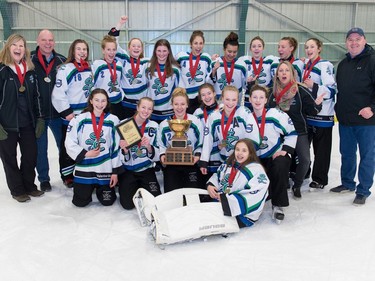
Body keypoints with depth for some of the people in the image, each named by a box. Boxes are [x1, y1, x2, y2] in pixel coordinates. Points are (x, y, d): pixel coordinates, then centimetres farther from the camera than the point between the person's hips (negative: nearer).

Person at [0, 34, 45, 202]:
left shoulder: (30, 71, 8)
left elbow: (36, 96, 13)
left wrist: (39, 118, 8)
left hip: (27, 122, 5)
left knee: (31, 155, 10)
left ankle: (29, 186, 29)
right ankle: (17, 190, 23)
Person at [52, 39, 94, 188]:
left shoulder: (89, 69, 11)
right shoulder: (66, 69, -12)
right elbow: (58, 93, -17)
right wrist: (67, 112, -18)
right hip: (71, 116, -6)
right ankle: (67, 176, 17)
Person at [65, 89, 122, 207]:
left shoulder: (113, 120, -3)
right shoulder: (79, 119, -7)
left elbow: (116, 147, 1)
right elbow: (69, 144, -5)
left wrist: (115, 172, 0)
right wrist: (85, 154, -18)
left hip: (105, 170, 1)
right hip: (84, 169, -1)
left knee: (107, 202, 7)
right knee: (80, 202, 4)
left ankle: (99, 188, 40)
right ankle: (90, 188, 36)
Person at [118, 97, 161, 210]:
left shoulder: (154, 126, -1)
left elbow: (156, 156, -3)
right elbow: (122, 156, -4)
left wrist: (149, 147, -24)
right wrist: (124, 149, -27)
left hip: (146, 169, 1)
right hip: (127, 170, -1)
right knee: (128, 204, -13)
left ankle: (141, 189, 19)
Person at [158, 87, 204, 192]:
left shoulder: (195, 122, -2)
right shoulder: (164, 125, 3)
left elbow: (201, 144, 3)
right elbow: (161, 145, 11)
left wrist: (197, 155, -13)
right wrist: (162, 155, -7)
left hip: (192, 164, -1)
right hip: (171, 165, 1)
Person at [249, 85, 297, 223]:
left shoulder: (276, 114, -13)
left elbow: (292, 132, -6)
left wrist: (285, 150, -13)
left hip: (277, 154, -5)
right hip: (257, 158, 5)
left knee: (280, 169, -34)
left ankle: (278, 206, -18)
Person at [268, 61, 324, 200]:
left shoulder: (301, 90, -9)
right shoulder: (274, 92, 3)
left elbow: (311, 111, -5)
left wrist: (316, 104, -28)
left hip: (299, 132, -2)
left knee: (305, 160, -12)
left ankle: (297, 186, 11)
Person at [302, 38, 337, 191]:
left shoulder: (325, 65, -12)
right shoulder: (305, 64, 12)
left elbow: (332, 90, -18)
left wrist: (314, 86, -27)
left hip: (322, 114, -7)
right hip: (306, 112, 7)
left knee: (321, 148, 3)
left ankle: (319, 179, 13)